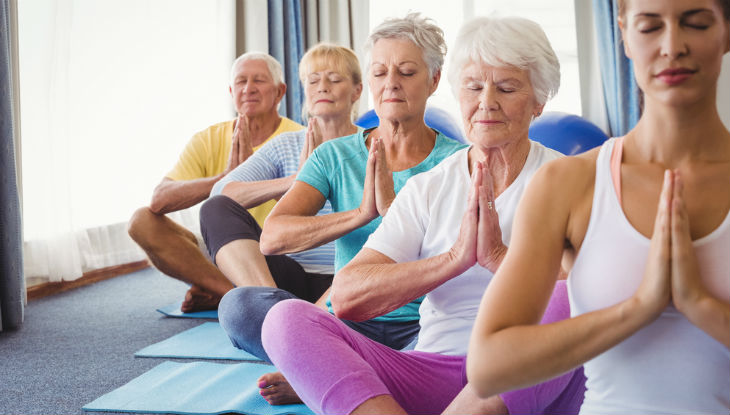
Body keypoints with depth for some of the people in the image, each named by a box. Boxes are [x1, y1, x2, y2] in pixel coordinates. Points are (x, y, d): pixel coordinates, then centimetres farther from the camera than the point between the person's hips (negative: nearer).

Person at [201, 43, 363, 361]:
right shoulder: (286, 146, 14)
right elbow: (221, 192, -2)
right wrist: (296, 180, -14)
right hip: (292, 277, 4)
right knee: (216, 209, -19)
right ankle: (277, 302, -34)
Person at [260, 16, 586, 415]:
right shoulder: (426, 190, 12)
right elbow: (345, 296, -4)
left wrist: (499, 257, -17)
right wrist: (455, 258, -15)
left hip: (533, 383, -2)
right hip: (434, 374, 2)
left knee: (570, 298, -35)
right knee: (288, 317, -16)